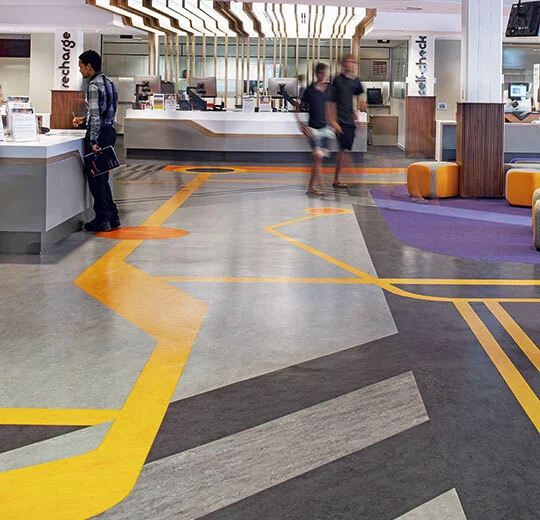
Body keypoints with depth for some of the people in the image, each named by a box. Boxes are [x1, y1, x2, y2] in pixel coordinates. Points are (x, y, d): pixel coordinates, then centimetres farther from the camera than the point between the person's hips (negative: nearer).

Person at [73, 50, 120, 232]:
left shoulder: (94, 85, -15)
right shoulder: (108, 82, 14)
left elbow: (96, 116, -21)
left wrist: (94, 141, -22)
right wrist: (85, 119, 21)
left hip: (100, 133, -9)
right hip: (110, 130, 9)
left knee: (95, 178, -1)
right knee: (102, 177, 15)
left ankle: (102, 219, 1)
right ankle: (112, 217, 17)